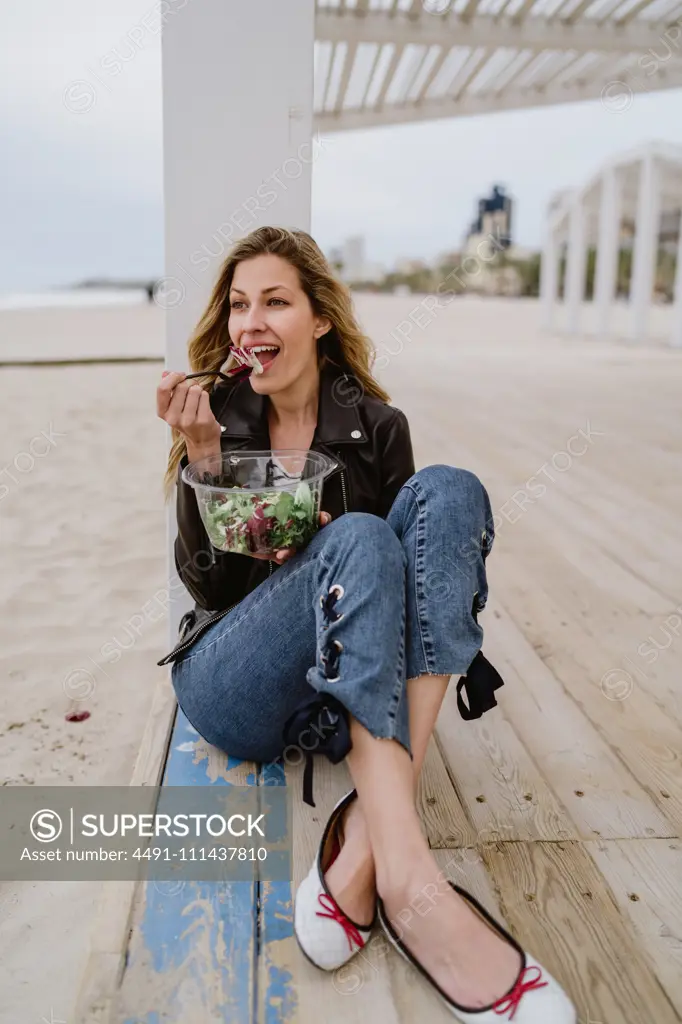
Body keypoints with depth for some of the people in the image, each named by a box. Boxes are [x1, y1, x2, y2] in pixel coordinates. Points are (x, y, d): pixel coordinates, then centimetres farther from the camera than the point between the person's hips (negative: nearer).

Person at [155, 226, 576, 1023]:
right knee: (358, 539, -30)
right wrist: (200, 455, -15)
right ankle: (407, 878, -39)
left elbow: (403, 566, 7)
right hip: (234, 686, -1)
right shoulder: (219, 416, 4)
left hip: (348, 684, 2)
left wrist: (319, 543, -14)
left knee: (446, 492, -22)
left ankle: (364, 841, -32)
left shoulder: (376, 426, 5)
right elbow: (205, 582, -1)